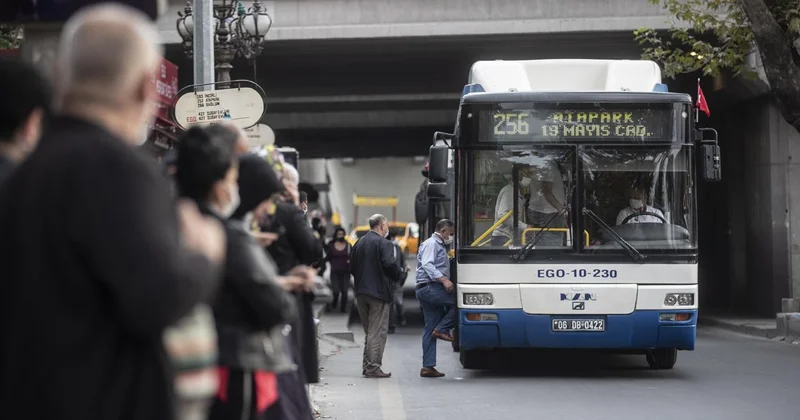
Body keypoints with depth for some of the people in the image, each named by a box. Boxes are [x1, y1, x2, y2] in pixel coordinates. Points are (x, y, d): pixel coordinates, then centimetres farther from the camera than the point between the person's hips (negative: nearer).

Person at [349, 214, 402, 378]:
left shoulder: (359, 243, 12)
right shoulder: (383, 243, -10)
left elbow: (352, 268, 13)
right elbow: (390, 264, -20)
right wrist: (397, 275, -1)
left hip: (361, 292, 7)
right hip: (379, 291, -7)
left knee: (369, 331, 16)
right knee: (378, 332, -4)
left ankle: (367, 366, 17)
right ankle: (373, 367, -7)